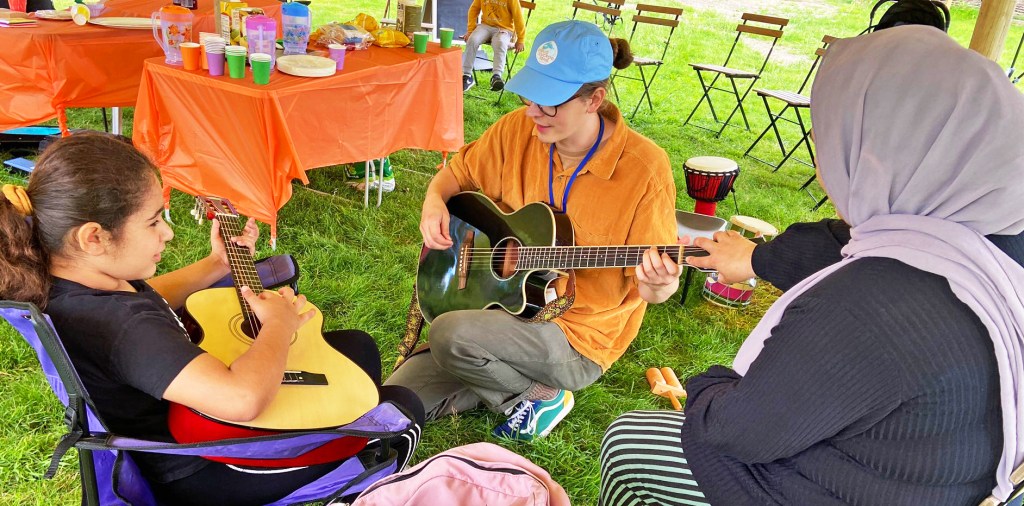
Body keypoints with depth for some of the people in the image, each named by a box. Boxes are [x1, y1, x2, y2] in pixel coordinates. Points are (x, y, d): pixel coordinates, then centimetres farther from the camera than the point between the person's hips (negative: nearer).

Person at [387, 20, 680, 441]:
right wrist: (434, 202, -12)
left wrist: (656, 283, -37)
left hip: (579, 339, -5)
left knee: (450, 334, -31)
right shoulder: (519, 130, -6)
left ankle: (541, 397, -3)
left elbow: (656, 289, -12)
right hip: (508, 306, 5)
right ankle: (505, 381, 17)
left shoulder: (643, 167, -19)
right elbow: (457, 174, 10)